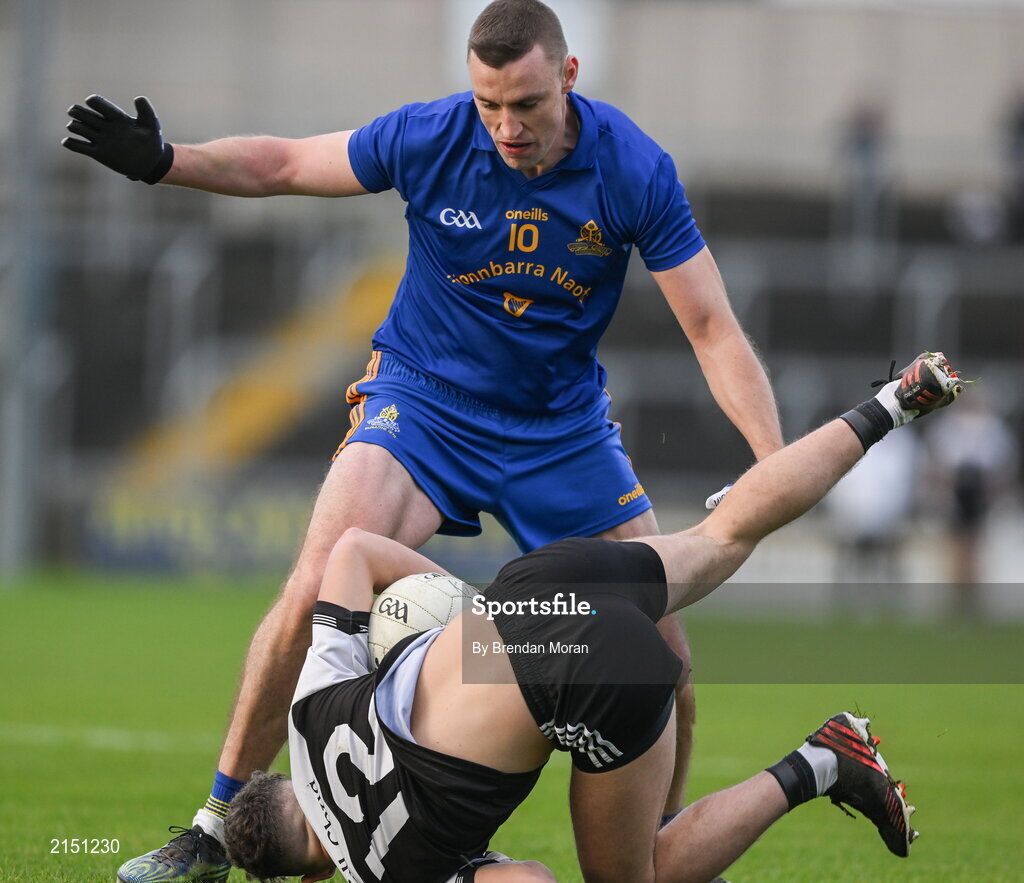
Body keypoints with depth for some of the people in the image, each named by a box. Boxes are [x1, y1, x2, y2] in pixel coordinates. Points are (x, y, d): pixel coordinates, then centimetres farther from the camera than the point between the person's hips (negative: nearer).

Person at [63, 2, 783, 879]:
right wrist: (163, 160, -16)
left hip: (565, 426, 1)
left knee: (662, 640, -5)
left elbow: (713, 329, -14)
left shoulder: (634, 169, -17)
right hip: (424, 403, -1)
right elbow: (283, 164, -1)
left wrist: (778, 468, -24)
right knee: (317, 591, -21)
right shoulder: (426, 139, -17)